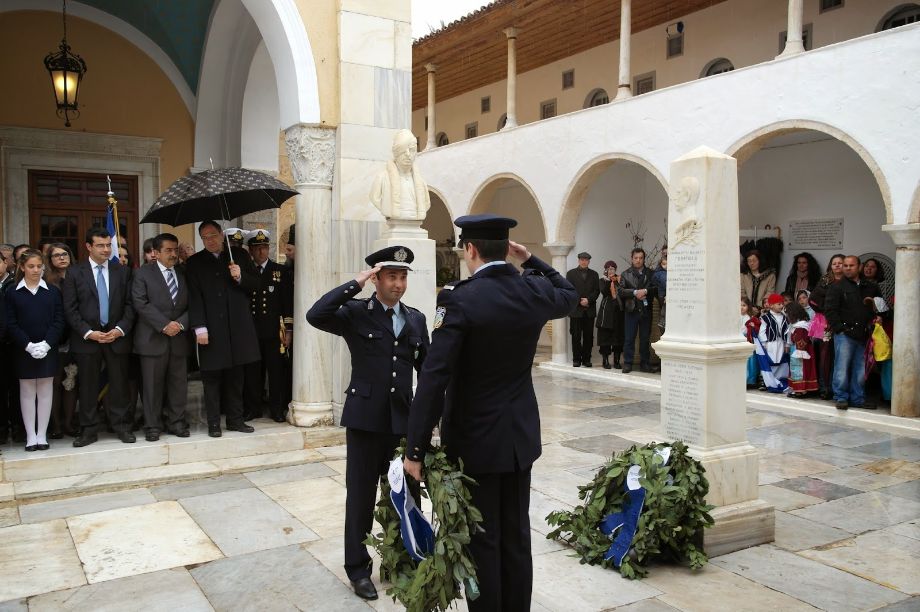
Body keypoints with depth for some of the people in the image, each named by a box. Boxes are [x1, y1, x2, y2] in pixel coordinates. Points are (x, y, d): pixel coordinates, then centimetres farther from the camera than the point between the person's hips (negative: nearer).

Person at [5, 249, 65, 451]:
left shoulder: (53, 291, 4)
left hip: (48, 350, 1)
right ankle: (30, 436, 10)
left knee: (45, 391, 4)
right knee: (27, 391, 4)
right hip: (24, 351, 0)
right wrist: (28, 345, -14)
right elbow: (11, 324, -2)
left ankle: (42, 435, 11)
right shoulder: (13, 294, 2)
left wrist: (46, 344, -13)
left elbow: (59, 321, -1)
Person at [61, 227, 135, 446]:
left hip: (117, 336, 1)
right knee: (87, 386, 5)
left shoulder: (122, 271, 7)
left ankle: (122, 427, 13)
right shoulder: (75, 272, 2)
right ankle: (89, 430, 13)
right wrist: (88, 333, -11)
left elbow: (130, 305, 5)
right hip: (86, 338, -1)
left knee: (119, 384, 4)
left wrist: (121, 329, -9)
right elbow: (70, 309, -2)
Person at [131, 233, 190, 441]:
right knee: (152, 384, 2)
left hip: (178, 338, 4)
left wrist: (180, 324, -9)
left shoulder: (183, 275, 13)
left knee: (178, 383, 7)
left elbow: (191, 305, 9)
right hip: (152, 338, -4)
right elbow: (141, 304, -9)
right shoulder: (143, 273, 1)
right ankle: (152, 426, 11)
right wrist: (164, 325, -16)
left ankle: (176, 422, 17)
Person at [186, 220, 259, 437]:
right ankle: (213, 423, 10)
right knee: (212, 377, 2)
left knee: (236, 376, 8)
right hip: (211, 329, -2)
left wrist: (240, 277, -10)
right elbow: (194, 297, -2)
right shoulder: (195, 262, 4)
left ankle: (235, 420, 17)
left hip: (238, 327, 2)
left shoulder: (240, 255, 9)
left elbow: (254, 284, 10)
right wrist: (199, 327, -10)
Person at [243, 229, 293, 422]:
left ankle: (277, 409, 11)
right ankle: (253, 408, 17)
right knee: (252, 372, 6)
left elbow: (288, 302, 3)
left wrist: (288, 330, -2)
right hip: (251, 331, 1)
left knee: (276, 371, 2)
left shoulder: (281, 271, 5)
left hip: (274, 331, -1)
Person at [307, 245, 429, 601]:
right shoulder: (356, 314, -4)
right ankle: (358, 568, 23)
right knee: (361, 496, 8)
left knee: (407, 495, 10)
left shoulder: (416, 319, 8)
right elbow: (315, 316, -22)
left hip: (404, 419, 4)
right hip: (365, 418, -3)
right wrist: (356, 284, -20)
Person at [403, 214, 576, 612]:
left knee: (483, 542, 6)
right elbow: (569, 296, 24)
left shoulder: (459, 299, -18)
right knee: (517, 537, 16)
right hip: (521, 435, 6)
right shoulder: (534, 291, -3)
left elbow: (433, 379, -22)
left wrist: (416, 450, -17)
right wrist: (530, 259, 19)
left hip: (476, 440, -5)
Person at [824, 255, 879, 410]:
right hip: (845, 334, -4)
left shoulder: (870, 287, 16)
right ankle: (841, 397, 2)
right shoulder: (837, 287, 2)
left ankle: (857, 399, 14)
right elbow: (829, 310, -5)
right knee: (842, 367, -5)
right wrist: (839, 328, -12)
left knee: (860, 369, 6)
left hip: (863, 335, 4)